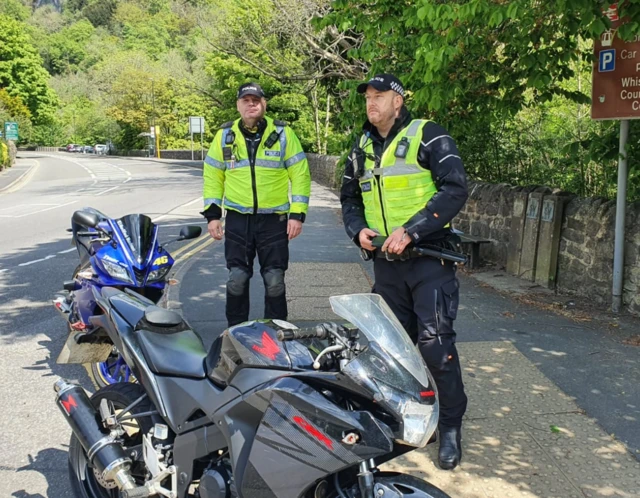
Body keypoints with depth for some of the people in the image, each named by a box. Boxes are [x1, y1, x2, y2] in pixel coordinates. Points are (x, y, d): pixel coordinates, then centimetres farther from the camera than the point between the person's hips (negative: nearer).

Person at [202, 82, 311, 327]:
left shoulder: (283, 133, 0)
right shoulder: (225, 135, 5)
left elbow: (300, 174, 0)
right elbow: (213, 176, 9)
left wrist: (297, 213, -7)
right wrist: (212, 213, 1)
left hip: (274, 220, -1)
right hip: (237, 219, 1)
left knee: (275, 281, 4)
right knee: (237, 279, 5)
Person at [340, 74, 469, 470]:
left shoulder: (428, 136, -6)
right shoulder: (362, 150, 14)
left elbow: (455, 189, -15)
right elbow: (349, 198, 23)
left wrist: (410, 231, -21)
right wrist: (358, 230, 1)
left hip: (428, 257, -6)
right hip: (385, 260, 6)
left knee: (435, 342, -9)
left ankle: (451, 426, 8)